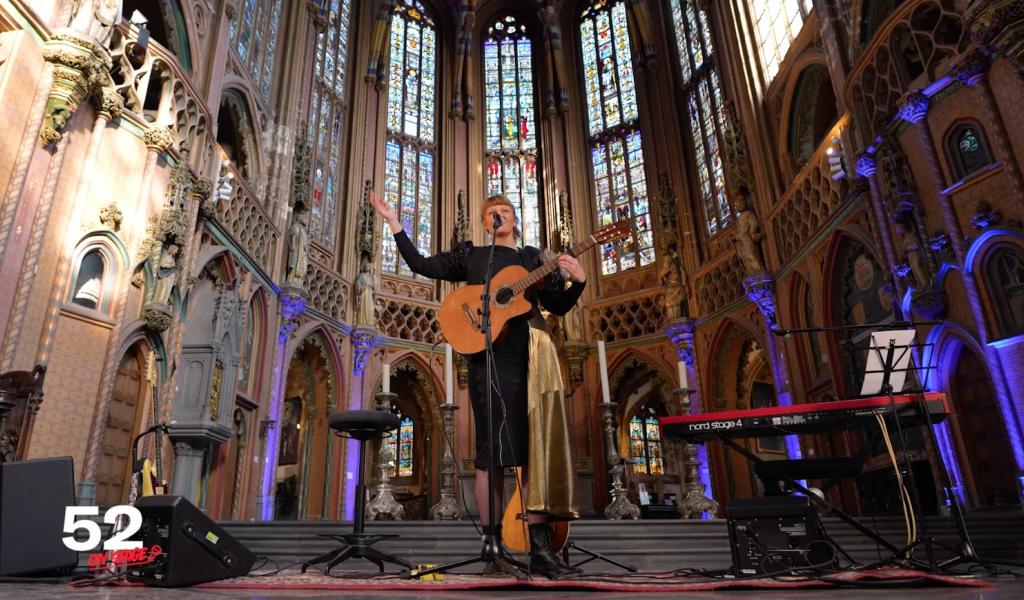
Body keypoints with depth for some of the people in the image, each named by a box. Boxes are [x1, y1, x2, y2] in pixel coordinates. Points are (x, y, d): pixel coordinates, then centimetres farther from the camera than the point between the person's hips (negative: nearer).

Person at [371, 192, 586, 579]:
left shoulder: (534, 258, 21)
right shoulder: (471, 255, 18)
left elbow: (558, 306, 15)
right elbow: (421, 265, 14)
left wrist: (578, 280, -3)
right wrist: (393, 222, 14)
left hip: (531, 355, 2)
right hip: (490, 354, -2)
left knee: (536, 445, -3)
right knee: (493, 449, -7)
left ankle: (540, 549, 1)